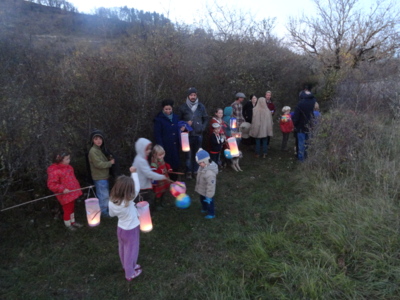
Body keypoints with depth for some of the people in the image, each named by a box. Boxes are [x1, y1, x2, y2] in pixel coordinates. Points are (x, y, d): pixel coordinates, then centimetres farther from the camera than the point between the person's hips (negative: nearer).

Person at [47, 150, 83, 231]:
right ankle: (68, 224, 29)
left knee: (72, 208, 23)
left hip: (72, 193, 8)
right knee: (67, 210, 8)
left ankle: (73, 221, 41)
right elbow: (51, 184, -22)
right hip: (65, 195, -8)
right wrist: (62, 189, -27)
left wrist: (77, 187, 19)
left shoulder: (68, 167, 4)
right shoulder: (54, 172, -23)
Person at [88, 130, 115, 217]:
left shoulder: (102, 149, 10)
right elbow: (98, 164, -23)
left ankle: (106, 208, 36)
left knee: (106, 194, 21)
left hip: (104, 176, 9)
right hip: (99, 177, -9)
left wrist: (110, 158, 1)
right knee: (103, 195, 1)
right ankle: (103, 211, 15)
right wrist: (110, 163, -14)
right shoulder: (93, 151, -18)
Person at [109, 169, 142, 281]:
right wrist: (134, 172, -14)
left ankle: (127, 267, 49)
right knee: (131, 251, 15)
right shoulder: (129, 200, -33)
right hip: (131, 230, -5)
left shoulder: (112, 202, -19)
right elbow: (137, 188, -22)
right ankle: (130, 274, 32)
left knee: (123, 250, 25)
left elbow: (112, 214, 0)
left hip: (121, 229, 5)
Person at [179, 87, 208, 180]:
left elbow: (206, 119, 12)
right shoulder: (183, 107, -2)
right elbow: (179, 120, 7)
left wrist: (203, 128, -2)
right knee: (188, 154, 1)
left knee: (197, 153, 11)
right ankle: (189, 171, 15)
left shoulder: (201, 106, 4)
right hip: (188, 134, -2)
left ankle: (196, 170, 25)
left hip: (198, 134, 2)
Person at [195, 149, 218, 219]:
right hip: (202, 190, 8)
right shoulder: (204, 166, -13)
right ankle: (204, 208, 61)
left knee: (209, 203, 19)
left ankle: (211, 214, 45)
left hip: (207, 192, -8)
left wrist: (209, 196, -23)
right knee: (202, 200, 32)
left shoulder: (210, 173, -42)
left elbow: (211, 186, -33)